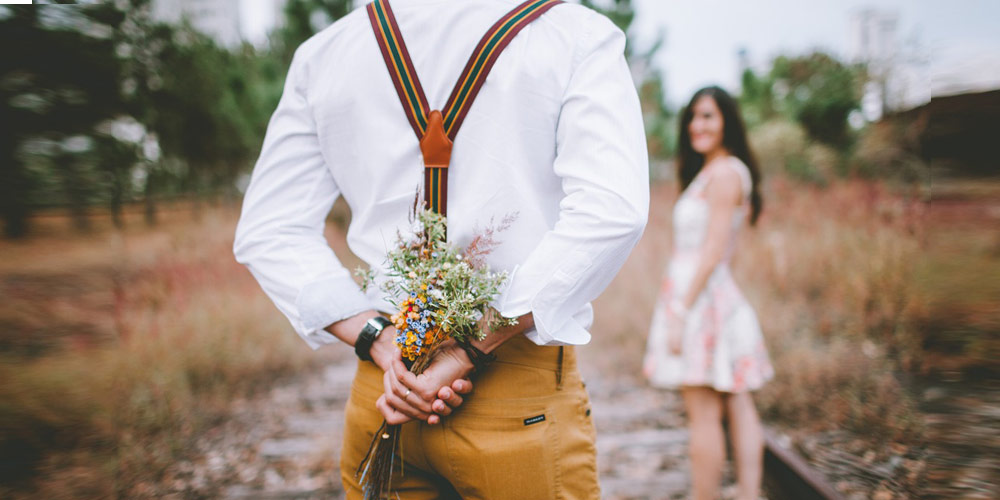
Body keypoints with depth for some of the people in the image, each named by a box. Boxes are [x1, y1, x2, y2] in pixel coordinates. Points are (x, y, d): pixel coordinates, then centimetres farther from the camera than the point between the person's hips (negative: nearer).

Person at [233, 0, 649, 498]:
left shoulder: (322, 52, 8)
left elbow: (267, 233, 3)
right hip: (525, 397, -3)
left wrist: (382, 342, -6)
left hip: (382, 390, 4)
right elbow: (612, 212, -18)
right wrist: (469, 350, -16)